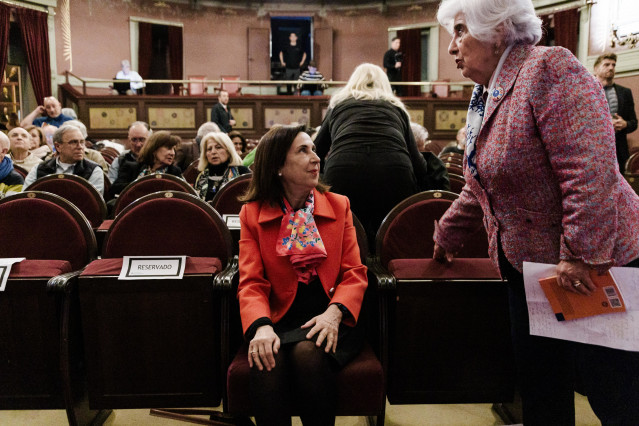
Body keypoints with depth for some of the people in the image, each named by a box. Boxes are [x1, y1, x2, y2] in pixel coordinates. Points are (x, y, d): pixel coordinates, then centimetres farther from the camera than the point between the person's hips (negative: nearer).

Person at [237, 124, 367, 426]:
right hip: (280, 321, 0)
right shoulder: (253, 214, 8)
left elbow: (354, 273, 5)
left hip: (328, 322, 1)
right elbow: (251, 282, 0)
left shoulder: (339, 206, 11)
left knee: (307, 351, -32)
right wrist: (262, 327, -22)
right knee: (268, 361, -33)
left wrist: (334, 312, -17)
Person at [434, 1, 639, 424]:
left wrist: (580, 255, -26)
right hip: (528, 264, 9)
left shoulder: (550, 69, -16)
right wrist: (446, 235, 28)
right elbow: (480, 186, 22)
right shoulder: (487, 95, 13)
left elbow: (591, 170, -26)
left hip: (591, 267, -9)